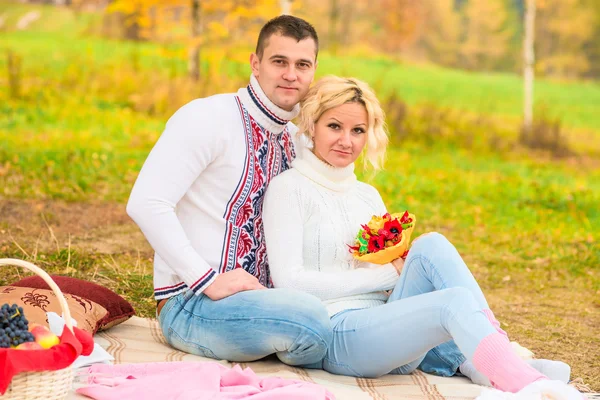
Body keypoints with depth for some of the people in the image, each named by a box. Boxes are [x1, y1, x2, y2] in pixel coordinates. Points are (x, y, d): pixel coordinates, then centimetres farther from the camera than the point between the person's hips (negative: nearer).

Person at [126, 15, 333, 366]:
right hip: (192, 303, -7)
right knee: (308, 318, -32)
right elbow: (145, 204, -20)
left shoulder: (296, 142, 13)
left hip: (258, 298, 7)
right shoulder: (209, 117, -10)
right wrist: (208, 280, -23)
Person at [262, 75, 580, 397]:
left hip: (386, 328, 6)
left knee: (430, 245, -20)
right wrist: (388, 274, -10)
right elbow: (290, 282, -11)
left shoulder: (368, 196, 21)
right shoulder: (289, 188, 0)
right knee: (457, 301, -29)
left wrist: (405, 260, -6)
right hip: (334, 335, -6)